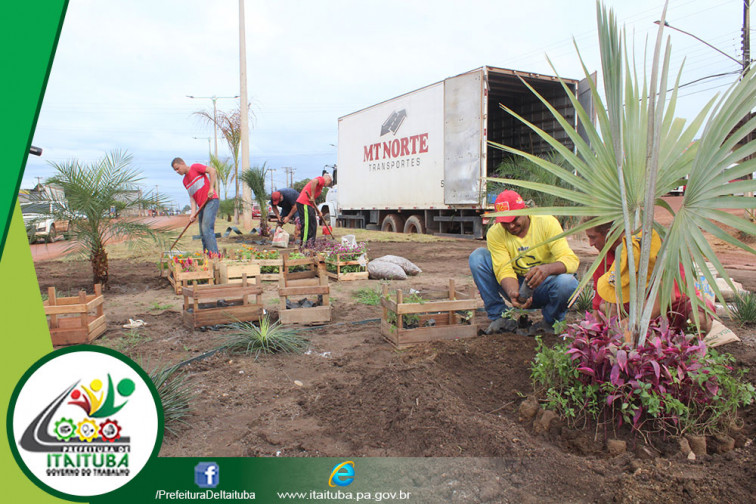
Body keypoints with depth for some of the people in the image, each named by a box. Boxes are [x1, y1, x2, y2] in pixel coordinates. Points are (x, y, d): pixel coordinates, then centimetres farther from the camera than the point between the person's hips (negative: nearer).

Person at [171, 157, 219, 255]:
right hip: (202, 206, 8)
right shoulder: (185, 181, 21)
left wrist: (211, 188, -16)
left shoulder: (195, 167, 2)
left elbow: (212, 171, -9)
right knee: (203, 234, 3)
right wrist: (193, 213, -1)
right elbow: (192, 197, 13)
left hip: (211, 201, -8)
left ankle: (214, 255, -21)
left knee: (207, 229, -18)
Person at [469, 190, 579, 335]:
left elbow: (571, 259, -24)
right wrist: (513, 293, -42)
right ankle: (501, 316, -9)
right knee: (478, 257, -17)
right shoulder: (495, 233, -12)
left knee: (567, 282, -37)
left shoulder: (547, 223, -16)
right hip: (518, 286, 2)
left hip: (545, 285, -1)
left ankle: (550, 323, -3)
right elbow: (504, 269, -20)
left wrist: (548, 268, -47)